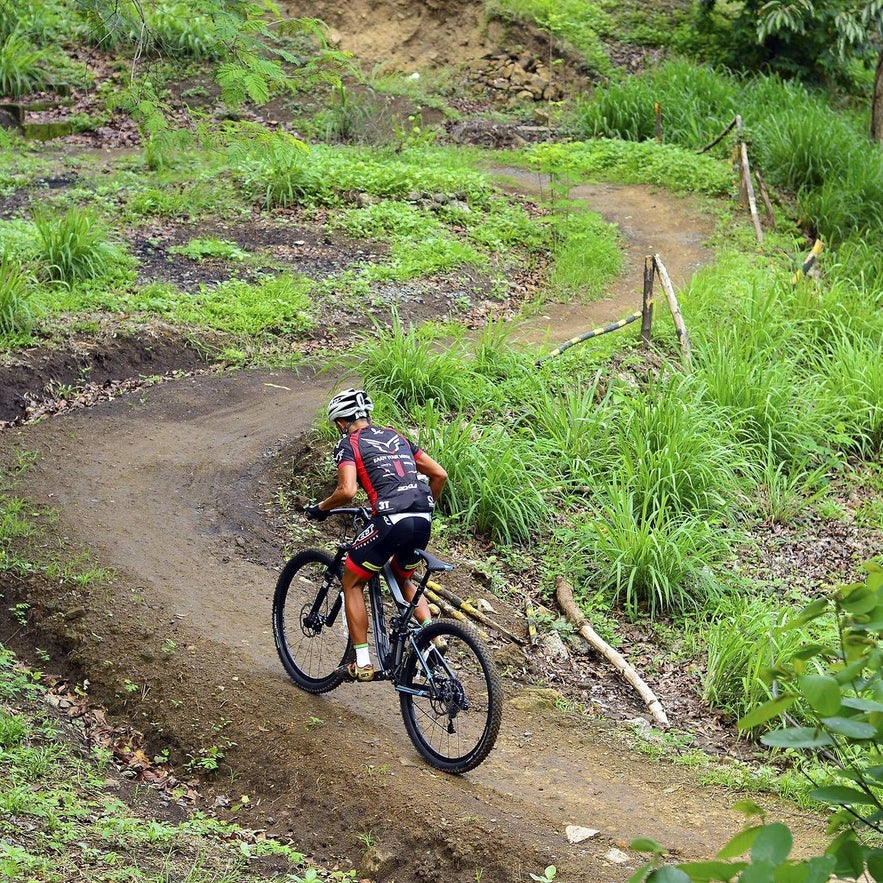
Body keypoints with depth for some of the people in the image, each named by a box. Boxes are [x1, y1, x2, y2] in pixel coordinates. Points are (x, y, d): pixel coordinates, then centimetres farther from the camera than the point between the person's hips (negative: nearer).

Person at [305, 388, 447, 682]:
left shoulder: (348, 444, 6)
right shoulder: (397, 437, 25)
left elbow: (347, 491, -9)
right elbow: (439, 474, 22)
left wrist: (320, 508, 8)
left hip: (389, 520, -6)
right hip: (422, 522, 6)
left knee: (352, 582, 14)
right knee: (403, 581, 31)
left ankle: (362, 663, 9)